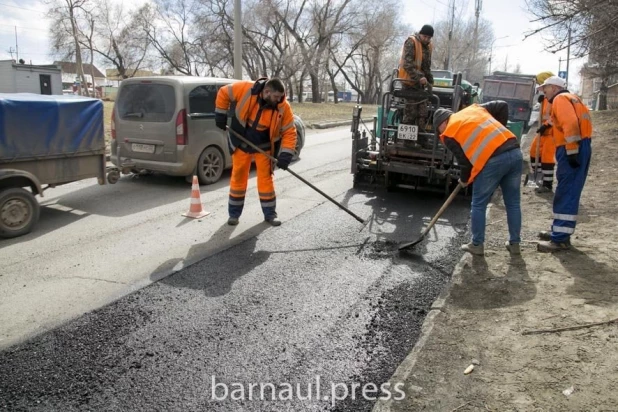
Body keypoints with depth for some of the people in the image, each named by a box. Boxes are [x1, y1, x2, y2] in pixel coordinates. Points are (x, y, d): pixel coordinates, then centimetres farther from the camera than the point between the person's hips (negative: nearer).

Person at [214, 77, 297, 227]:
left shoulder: (283, 107, -22)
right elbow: (224, 93, -9)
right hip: (241, 142, 0)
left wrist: (286, 154, -26)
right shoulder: (246, 89, -25)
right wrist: (220, 115, -7)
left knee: (265, 178, 1)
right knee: (238, 176, 6)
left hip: (263, 146, 0)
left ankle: (270, 214, 14)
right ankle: (234, 213, 19)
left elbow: (289, 131, -16)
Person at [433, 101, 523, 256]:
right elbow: (503, 106, 21)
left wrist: (464, 180, 22)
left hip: (493, 161, -6)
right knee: (513, 203, 17)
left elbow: (463, 160, 6)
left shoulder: (449, 134, 8)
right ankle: (514, 243, 26)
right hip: (515, 152, 7)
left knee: (478, 205, 11)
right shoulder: (474, 108, 24)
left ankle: (477, 244, 19)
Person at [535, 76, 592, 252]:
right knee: (567, 193, 14)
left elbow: (570, 124, -19)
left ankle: (561, 239, -12)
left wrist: (571, 151, -23)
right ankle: (560, 231, 22)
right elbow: (577, 122, 22)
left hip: (572, 149, -10)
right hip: (579, 148, 10)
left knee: (566, 194, -12)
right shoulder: (570, 98, 27)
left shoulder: (560, 98, -3)